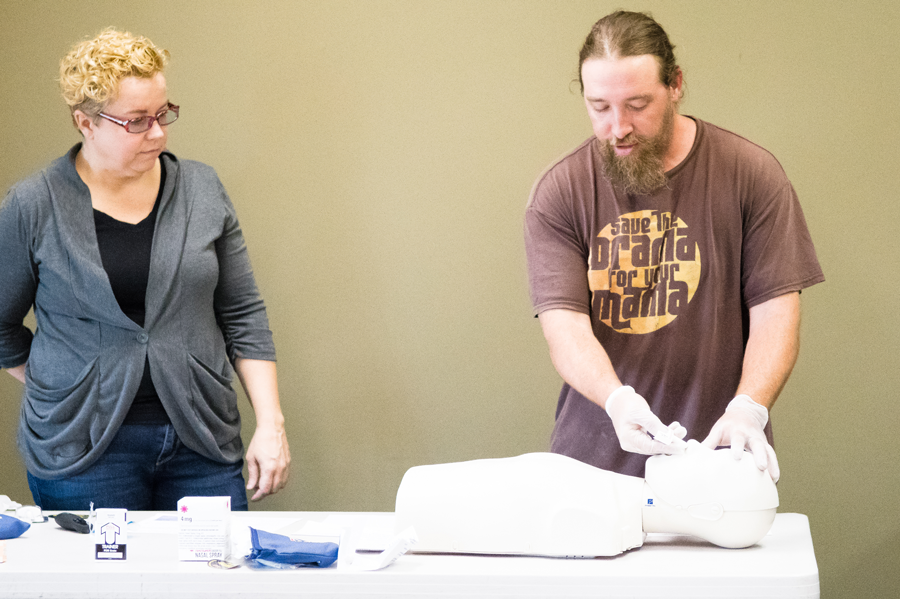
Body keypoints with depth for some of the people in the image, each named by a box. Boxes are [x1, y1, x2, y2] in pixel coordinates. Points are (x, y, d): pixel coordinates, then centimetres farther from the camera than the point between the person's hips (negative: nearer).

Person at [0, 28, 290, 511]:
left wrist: (270, 422, 1)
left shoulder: (201, 190, 5)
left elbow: (243, 317, 7)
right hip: (84, 452, -2)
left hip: (202, 444, 3)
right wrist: (62, 394, 3)